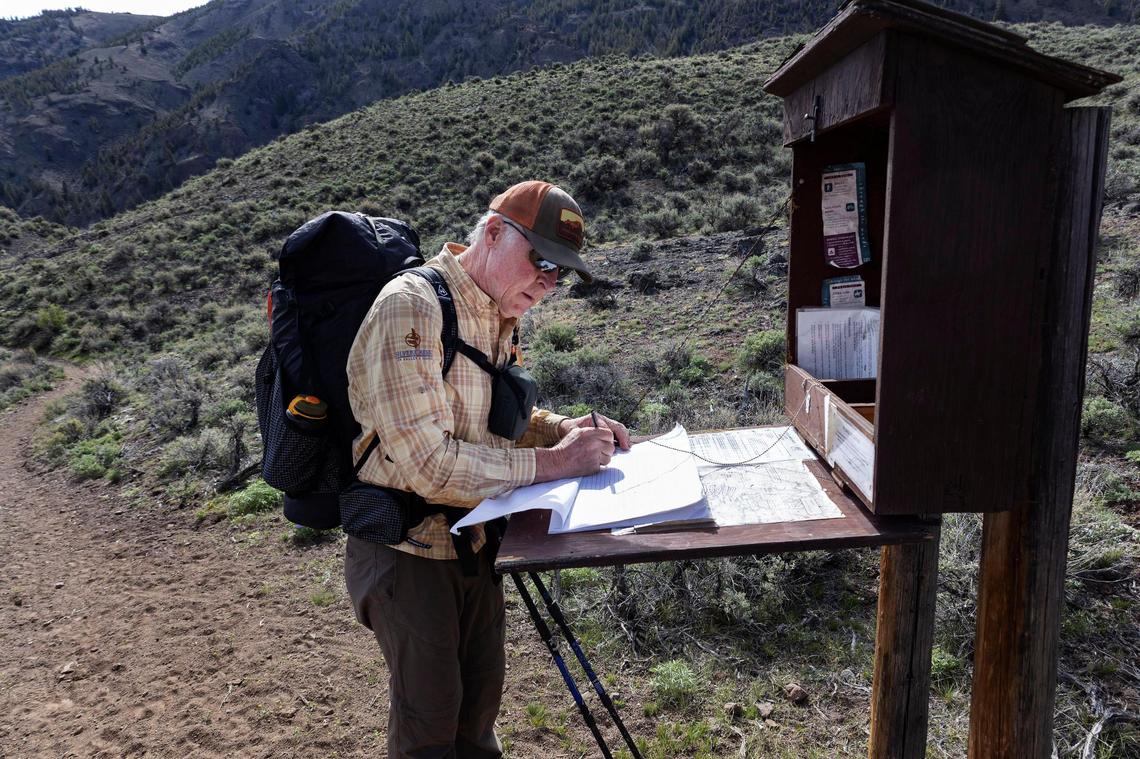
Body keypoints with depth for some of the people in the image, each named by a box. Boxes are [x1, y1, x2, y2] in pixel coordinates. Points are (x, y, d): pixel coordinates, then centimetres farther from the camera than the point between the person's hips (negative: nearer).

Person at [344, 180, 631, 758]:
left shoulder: (495, 315, 3)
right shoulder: (410, 308, -25)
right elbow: (428, 465, -31)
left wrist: (566, 429, -3)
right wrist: (554, 462, -26)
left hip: (472, 542, 8)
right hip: (408, 552, -8)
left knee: (482, 690, 23)